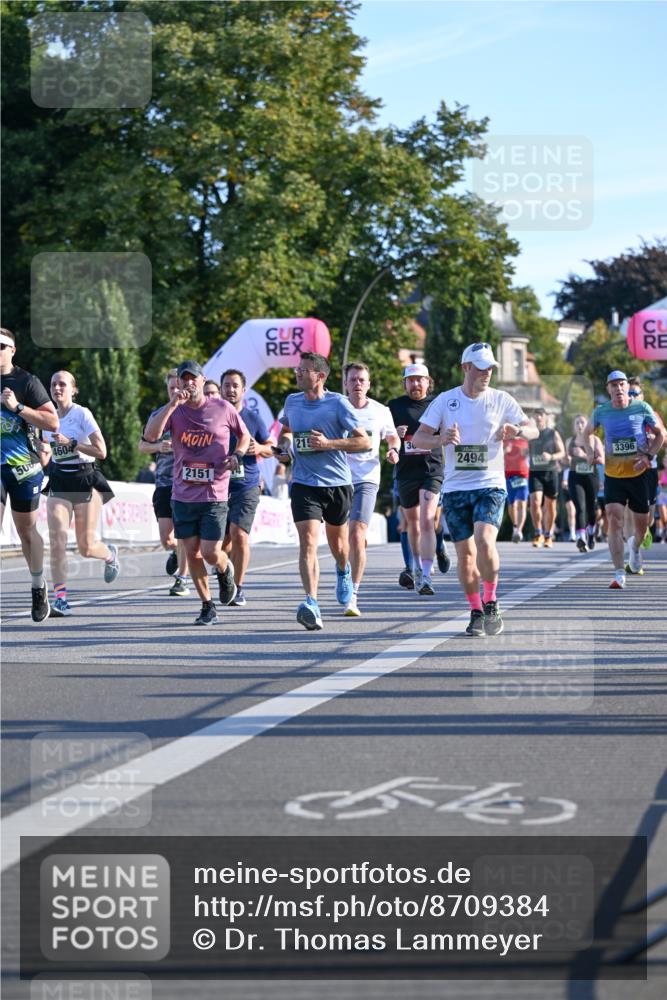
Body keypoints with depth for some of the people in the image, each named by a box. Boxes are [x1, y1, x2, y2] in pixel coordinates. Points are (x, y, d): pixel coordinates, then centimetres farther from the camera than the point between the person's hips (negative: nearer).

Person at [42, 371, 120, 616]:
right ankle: (60, 599, -15)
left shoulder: (82, 414, -10)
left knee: (86, 547, 2)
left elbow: (101, 451, -15)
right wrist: (44, 451, -4)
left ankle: (110, 555, 38)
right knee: (57, 541, -14)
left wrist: (70, 442, -22)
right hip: (58, 483, 4)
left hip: (84, 480, -4)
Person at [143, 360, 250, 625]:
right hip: (183, 495, 2)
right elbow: (150, 435, -17)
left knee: (211, 553, -9)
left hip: (215, 495, -2)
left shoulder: (223, 409, 0)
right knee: (192, 552, 4)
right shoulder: (173, 411, 1)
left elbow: (244, 436, 16)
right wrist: (172, 404, -19)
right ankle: (207, 607, 19)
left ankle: (225, 570, 28)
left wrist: (237, 455, -4)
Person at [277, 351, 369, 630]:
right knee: (308, 541, -17)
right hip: (304, 484, 1)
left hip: (337, 483, -1)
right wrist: (283, 445, 5)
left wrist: (329, 443, -21)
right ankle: (311, 603, -26)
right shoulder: (292, 402, 4)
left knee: (337, 540, 19)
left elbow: (364, 442, -11)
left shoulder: (338, 404, -10)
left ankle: (343, 571, 55)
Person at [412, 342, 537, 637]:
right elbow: (418, 438, 0)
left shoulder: (501, 400, 3)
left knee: (484, 541, -22)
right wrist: (441, 438, -22)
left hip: (490, 485, -1)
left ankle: (491, 604, -4)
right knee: (465, 554, 2)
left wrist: (517, 430, -22)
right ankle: (476, 613, 17)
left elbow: (533, 429, 2)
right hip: (455, 488, 2)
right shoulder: (445, 400, 3)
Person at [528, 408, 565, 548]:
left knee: (550, 505, 6)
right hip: (535, 472, 0)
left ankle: (548, 536, 21)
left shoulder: (553, 433, 4)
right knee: (535, 502, -17)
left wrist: (551, 457, -16)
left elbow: (562, 453, 2)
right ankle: (538, 534, -6)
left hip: (551, 472, 0)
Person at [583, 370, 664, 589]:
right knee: (614, 520, -15)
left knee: (641, 523, 9)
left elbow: (660, 434, 4)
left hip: (639, 474, 0)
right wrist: (589, 450, -2)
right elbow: (587, 432, 17)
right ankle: (619, 574, -13)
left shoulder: (642, 408, -5)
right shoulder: (601, 412, -1)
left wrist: (648, 456, -10)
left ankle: (635, 546, 47)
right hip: (613, 474, 0)